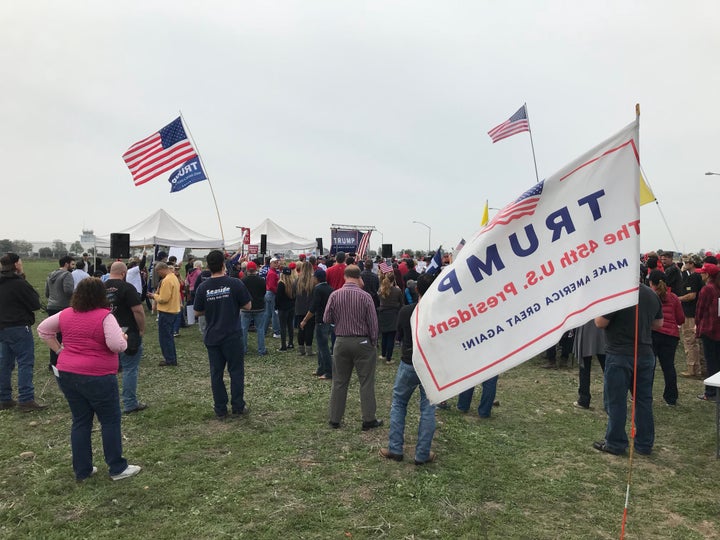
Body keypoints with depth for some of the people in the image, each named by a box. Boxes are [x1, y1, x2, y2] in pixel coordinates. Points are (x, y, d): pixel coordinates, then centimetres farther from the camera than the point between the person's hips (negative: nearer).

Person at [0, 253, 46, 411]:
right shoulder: (19, 284, -16)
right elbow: (36, 304, -12)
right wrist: (31, 291, 1)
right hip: (19, 328, -8)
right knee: (25, 363, -4)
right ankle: (26, 400, -6)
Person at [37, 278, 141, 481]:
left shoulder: (66, 314, 5)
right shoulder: (105, 316, -15)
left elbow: (43, 329, 18)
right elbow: (117, 345, -24)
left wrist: (59, 350, 17)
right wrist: (124, 338, -4)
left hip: (67, 374, 6)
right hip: (97, 377, -6)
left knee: (80, 421, 17)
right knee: (110, 421, 7)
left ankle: (82, 470, 24)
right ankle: (118, 468, 14)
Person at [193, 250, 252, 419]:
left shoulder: (203, 287, -4)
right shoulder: (235, 283, -11)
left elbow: (197, 312, 4)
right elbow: (247, 305, -5)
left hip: (212, 337, 2)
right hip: (233, 336, -2)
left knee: (216, 373, 10)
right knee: (236, 371, 10)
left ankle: (220, 410, 16)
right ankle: (238, 407, 15)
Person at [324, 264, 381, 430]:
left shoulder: (335, 295, -6)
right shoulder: (365, 296, -12)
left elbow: (327, 319, -1)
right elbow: (373, 323, -9)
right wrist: (374, 342, 4)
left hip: (341, 342, 3)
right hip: (362, 342, -3)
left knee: (339, 382, 12)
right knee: (366, 382, 7)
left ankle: (334, 419, 19)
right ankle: (368, 420, 13)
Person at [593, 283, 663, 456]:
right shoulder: (652, 294, 5)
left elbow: (600, 323, -16)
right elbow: (658, 324, 15)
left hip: (620, 355, -6)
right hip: (646, 354, 7)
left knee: (616, 401, 4)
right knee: (644, 400, 14)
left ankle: (615, 444, 13)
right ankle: (645, 444, 22)